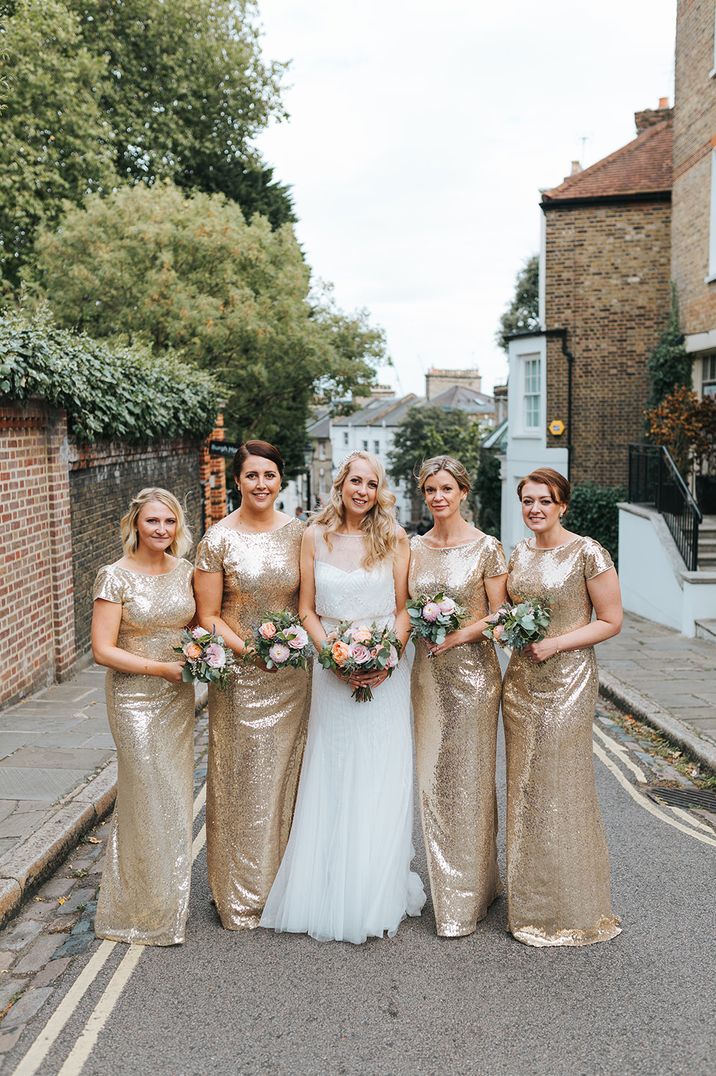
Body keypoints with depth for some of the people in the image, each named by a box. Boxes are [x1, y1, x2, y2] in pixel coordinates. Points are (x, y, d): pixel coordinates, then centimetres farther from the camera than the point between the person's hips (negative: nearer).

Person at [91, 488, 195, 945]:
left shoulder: (185, 571, 3)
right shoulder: (115, 577, -12)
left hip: (179, 698, 5)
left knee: (177, 796, 13)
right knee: (147, 799, 1)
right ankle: (144, 911, 20)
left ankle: (171, 902, 32)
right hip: (135, 700, -5)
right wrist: (162, 668, -19)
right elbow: (103, 650, -14)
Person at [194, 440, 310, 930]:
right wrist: (248, 650, -18)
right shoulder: (219, 539, -7)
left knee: (287, 776, 12)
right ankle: (242, 897, 23)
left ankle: (286, 885, 31)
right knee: (242, 780, 5)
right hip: (240, 676, -3)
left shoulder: (299, 532, 1)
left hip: (292, 676, 3)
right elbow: (207, 615, -6)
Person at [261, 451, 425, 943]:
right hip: (332, 668, 1)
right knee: (332, 778, 6)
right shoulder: (316, 538, 2)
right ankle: (330, 890, 19)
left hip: (385, 671, -1)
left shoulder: (395, 539, 0)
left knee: (381, 778, 2)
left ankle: (378, 894, 16)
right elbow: (307, 610, 3)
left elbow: (404, 608, 0)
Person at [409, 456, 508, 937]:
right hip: (427, 672, 5)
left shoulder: (486, 547, -7)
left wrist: (456, 635, -17)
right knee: (432, 776, 9)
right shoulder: (414, 548, 7)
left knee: (469, 776, 3)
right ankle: (444, 881, 26)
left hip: (472, 669, -4)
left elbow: (499, 614, -7)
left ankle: (469, 896, 17)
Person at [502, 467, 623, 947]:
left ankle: (572, 909, 17)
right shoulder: (519, 553, 10)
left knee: (562, 788, 0)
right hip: (520, 679, 7)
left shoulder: (588, 553, -10)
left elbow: (610, 621, -9)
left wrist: (555, 644, -18)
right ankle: (530, 902, 27)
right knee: (525, 788, 12)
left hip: (567, 679, -6)